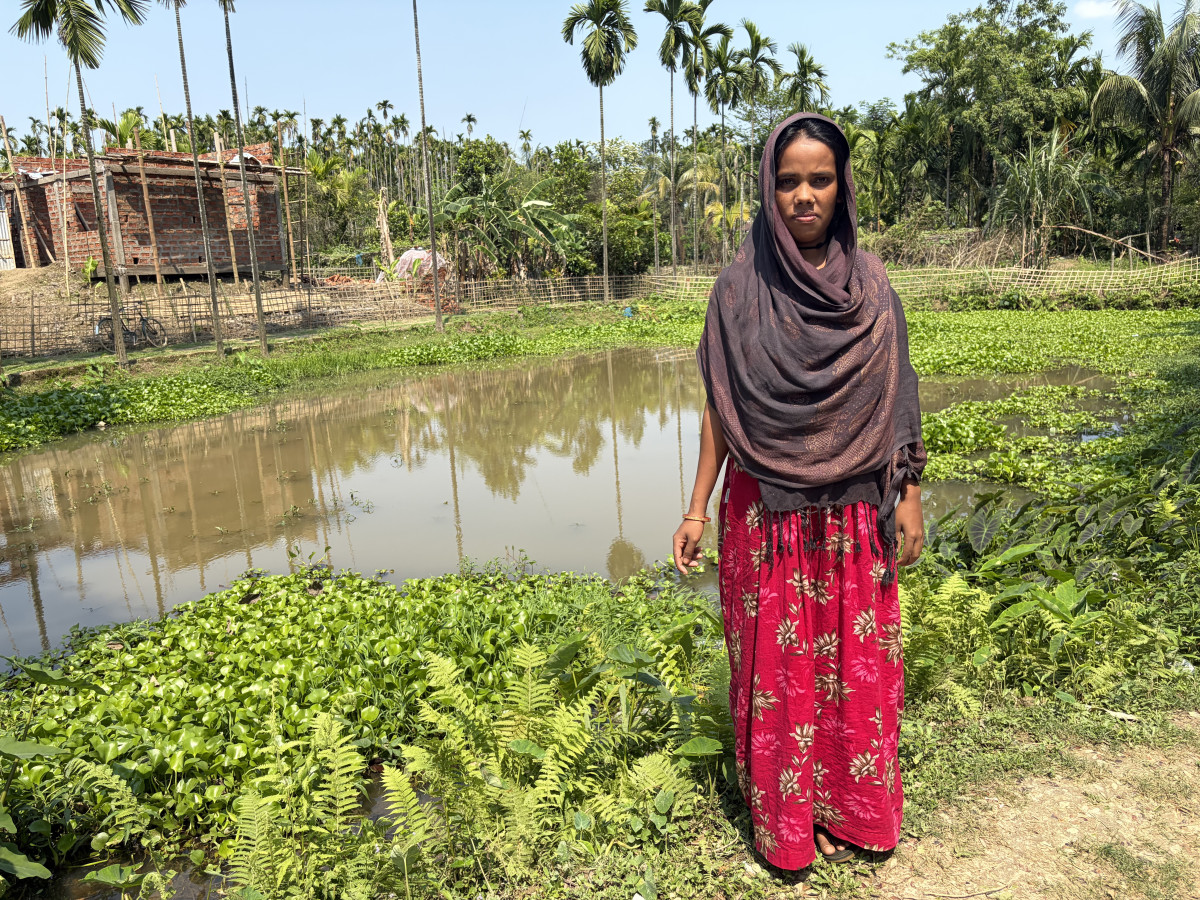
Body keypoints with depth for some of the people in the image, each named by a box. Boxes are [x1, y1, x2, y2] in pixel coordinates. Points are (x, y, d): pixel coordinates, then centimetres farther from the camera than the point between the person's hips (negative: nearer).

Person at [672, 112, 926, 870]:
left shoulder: (870, 283, 3)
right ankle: (784, 822, 29)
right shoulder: (740, 287, -3)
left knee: (857, 663, 12)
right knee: (777, 665, 8)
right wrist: (697, 509, -3)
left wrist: (910, 496, 2)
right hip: (766, 513, -2)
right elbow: (719, 405, -1)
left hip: (853, 513, 2)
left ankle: (851, 808, 35)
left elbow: (895, 402, 5)